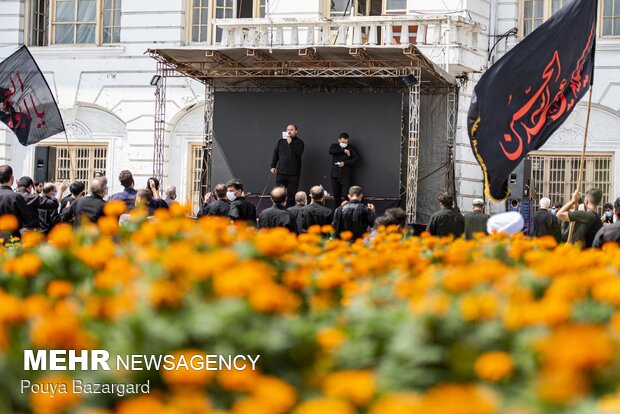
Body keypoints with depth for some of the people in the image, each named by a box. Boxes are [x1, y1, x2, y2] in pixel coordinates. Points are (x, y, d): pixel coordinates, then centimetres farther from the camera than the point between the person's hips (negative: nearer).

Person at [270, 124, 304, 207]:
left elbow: (298, 153, -14)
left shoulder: (299, 142, 2)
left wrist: (290, 143, -14)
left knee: (291, 194, -3)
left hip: (293, 173, -3)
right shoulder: (281, 141, 12)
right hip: (281, 172, 3)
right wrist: (273, 166, 10)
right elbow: (275, 154, 16)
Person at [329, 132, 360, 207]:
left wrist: (345, 163, -15)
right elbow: (331, 151, -12)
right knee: (336, 195, 5)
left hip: (346, 175, -3)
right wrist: (343, 150, -15)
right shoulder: (334, 146, 11)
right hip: (335, 175, 3)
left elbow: (357, 158, -8)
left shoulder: (351, 148, 5)